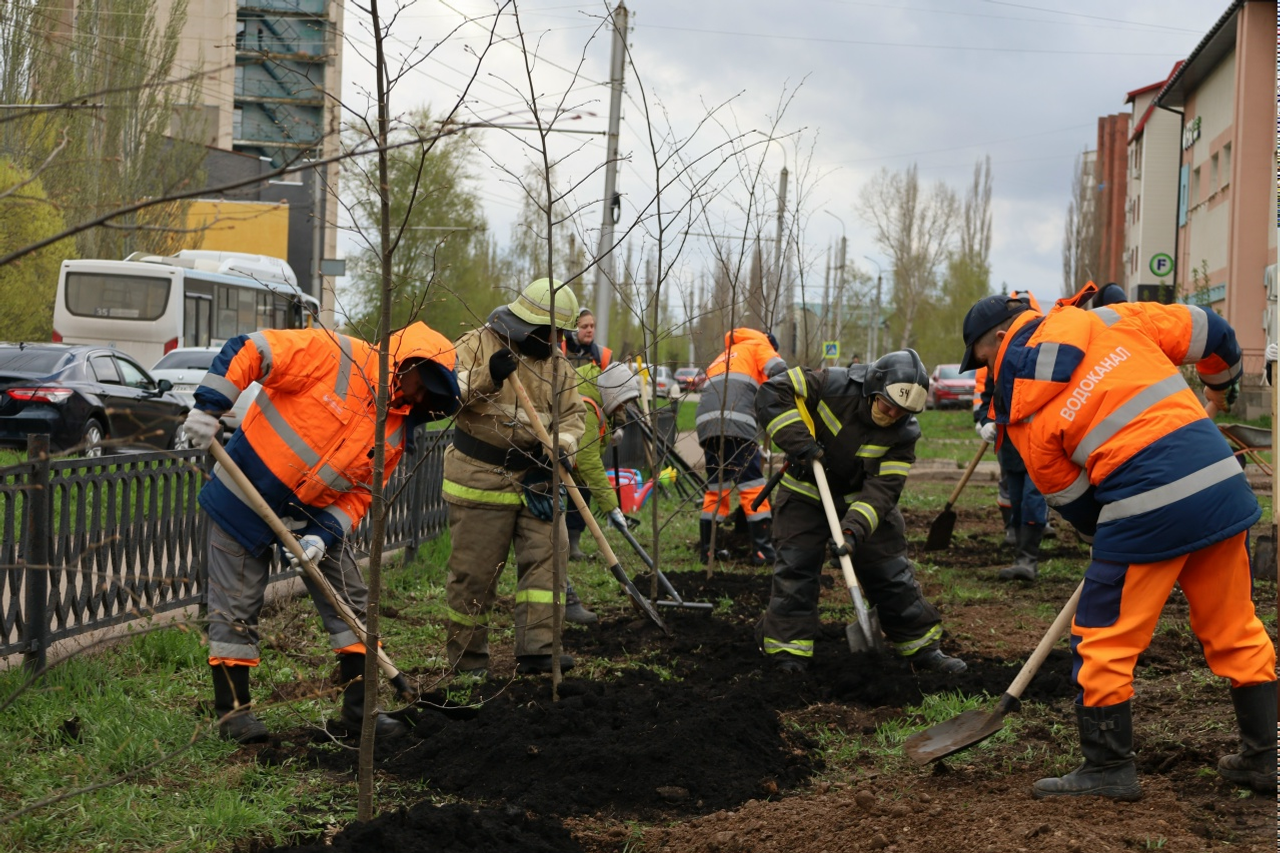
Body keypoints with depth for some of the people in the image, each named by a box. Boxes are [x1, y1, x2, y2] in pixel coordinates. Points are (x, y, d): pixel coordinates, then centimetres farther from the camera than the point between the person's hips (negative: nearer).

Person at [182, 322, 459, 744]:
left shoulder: (397, 431, -1)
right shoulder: (334, 356, -20)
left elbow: (359, 492, 0)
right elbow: (247, 352, -23)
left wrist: (323, 534, -16)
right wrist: (208, 407, -30)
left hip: (313, 514, 7)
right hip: (245, 498, -6)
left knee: (351, 601, 5)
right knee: (236, 609, 0)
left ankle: (360, 707, 14)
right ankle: (233, 709, 12)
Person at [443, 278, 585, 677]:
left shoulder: (556, 362, 10)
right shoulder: (478, 344, -6)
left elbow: (572, 416, 9)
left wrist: (560, 449, -12)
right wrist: (487, 375, -31)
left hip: (535, 478, 5)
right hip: (480, 477, -5)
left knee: (546, 555, -6)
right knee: (474, 569, 0)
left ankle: (536, 649, -7)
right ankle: (467, 657, 14)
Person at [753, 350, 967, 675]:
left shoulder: (904, 433, -19)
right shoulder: (832, 386, -25)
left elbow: (883, 489, -24)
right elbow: (772, 394, -25)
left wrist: (855, 528, -39)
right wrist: (800, 442, -33)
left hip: (863, 498, 2)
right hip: (806, 492, -2)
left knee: (891, 569, 3)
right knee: (796, 566, -8)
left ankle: (922, 646, 14)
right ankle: (787, 649, 1)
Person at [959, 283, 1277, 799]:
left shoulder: (1022, 406, 1)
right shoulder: (1110, 321, 11)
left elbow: (1069, 498, 8)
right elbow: (1204, 330, 19)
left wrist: (1109, 534, 26)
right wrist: (1223, 382, 40)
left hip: (1148, 507, -6)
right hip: (1221, 482, 6)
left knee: (1104, 639, 8)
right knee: (1236, 630, 18)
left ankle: (1108, 769, 15)